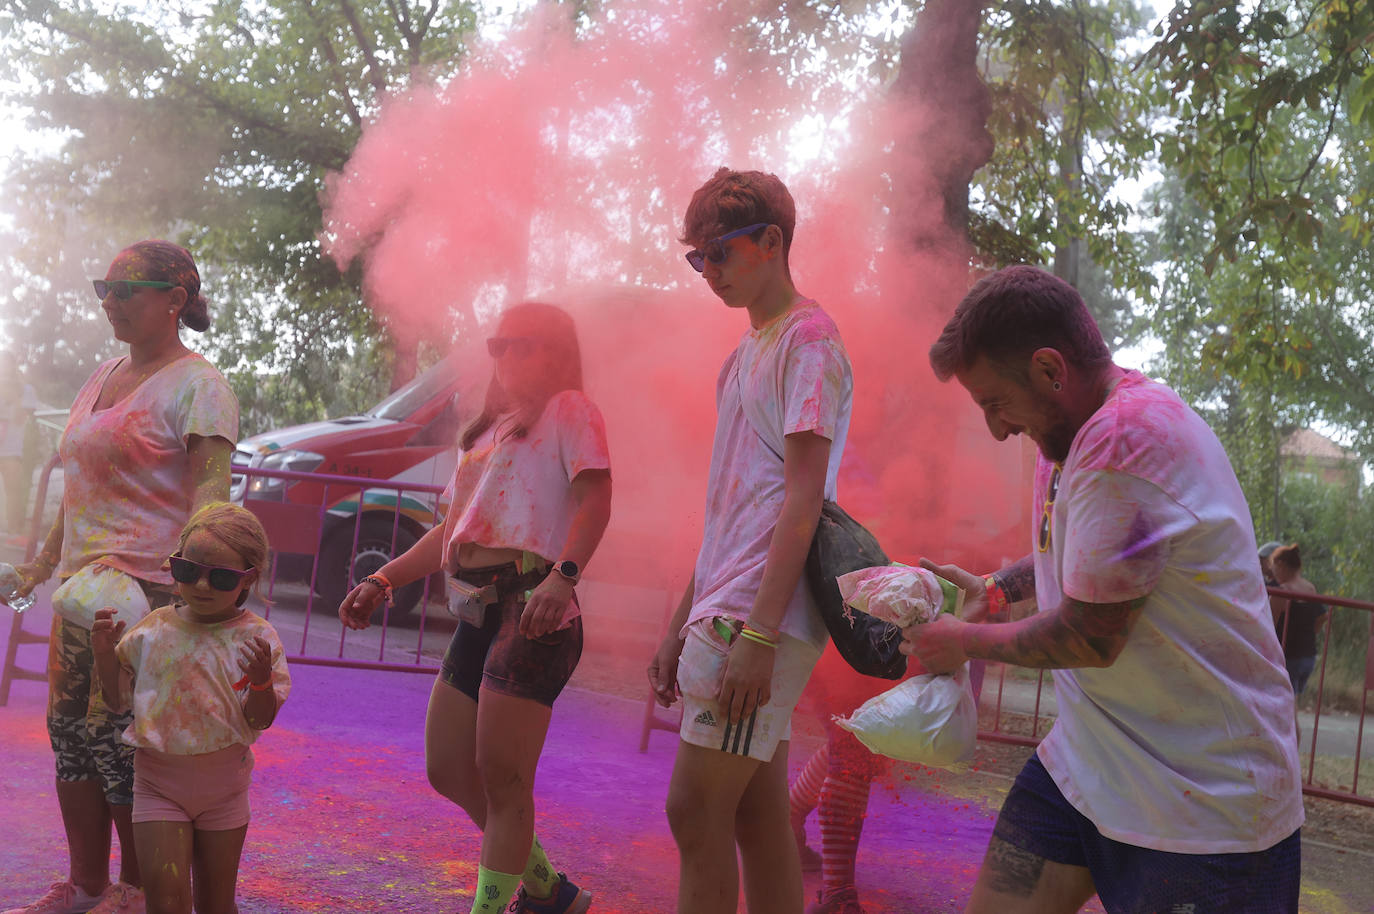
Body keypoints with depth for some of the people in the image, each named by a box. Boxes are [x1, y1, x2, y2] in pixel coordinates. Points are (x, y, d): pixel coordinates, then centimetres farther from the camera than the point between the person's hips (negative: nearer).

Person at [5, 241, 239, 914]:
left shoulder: (197, 386, -7)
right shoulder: (104, 376, 18)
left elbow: (210, 493, -16)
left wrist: (178, 584, -27)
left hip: (148, 588, -8)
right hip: (81, 582, 8)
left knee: (117, 735, -6)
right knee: (69, 730, 8)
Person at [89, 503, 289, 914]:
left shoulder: (256, 638, -8)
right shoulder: (153, 630, -4)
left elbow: (259, 720, -10)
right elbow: (119, 700, 7)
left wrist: (261, 679, -29)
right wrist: (105, 654, -8)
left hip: (223, 785, 0)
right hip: (159, 778, 0)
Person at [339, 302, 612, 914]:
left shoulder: (569, 410, 2)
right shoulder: (486, 432, 26)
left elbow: (595, 501, -13)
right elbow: (451, 531, 28)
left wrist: (563, 576, -29)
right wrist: (382, 580, 18)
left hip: (533, 602, -9)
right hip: (479, 609, 9)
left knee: (501, 776, -10)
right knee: (448, 770, 11)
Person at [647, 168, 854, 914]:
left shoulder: (809, 340, -6)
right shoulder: (746, 352, 20)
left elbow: (803, 496, -15)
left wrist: (758, 632, -21)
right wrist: (682, 624, 19)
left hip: (761, 614, -9)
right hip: (725, 611, 9)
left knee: (695, 810, -9)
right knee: (756, 818, 10)